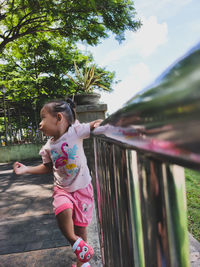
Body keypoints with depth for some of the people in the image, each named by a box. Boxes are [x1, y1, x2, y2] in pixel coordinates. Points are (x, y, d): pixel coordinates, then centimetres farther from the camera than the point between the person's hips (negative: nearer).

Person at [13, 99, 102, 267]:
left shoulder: (76, 131, -14)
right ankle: (75, 241, 1)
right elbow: (47, 167, 13)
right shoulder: (48, 147, -2)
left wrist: (98, 124, -23)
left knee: (80, 225, 9)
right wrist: (26, 169, 3)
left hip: (82, 187, -2)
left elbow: (96, 124, -1)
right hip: (62, 188, 2)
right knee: (63, 210, -29)